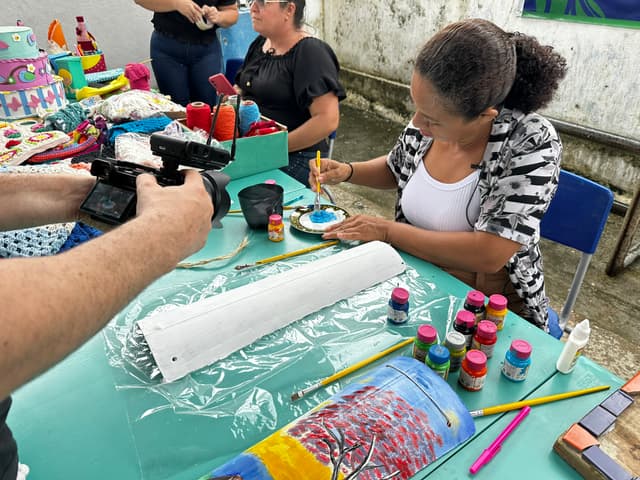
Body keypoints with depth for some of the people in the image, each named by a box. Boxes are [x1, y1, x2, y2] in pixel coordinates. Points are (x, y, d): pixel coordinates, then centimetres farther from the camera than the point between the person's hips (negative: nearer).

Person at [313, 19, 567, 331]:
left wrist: (387, 230, -23)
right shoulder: (427, 119, -9)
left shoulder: (532, 143, -24)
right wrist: (346, 172, -6)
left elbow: (488, 255, -30)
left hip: (489, 308, -5)